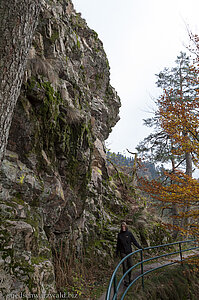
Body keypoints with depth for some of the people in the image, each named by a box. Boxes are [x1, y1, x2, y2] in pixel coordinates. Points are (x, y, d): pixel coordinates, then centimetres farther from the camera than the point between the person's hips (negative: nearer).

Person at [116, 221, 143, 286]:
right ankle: (125, 280, 11)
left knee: (130, 265, 6)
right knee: (125, 267, -1)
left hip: (129, 251, 1)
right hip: (123, 252, -1)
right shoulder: (119, 234, 0)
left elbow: (134, 241, 1)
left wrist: (140, 247, -6)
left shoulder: (129, 233, -2)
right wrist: (117, 252, 13)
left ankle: (130, 278, 26)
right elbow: (118, 244, 9)